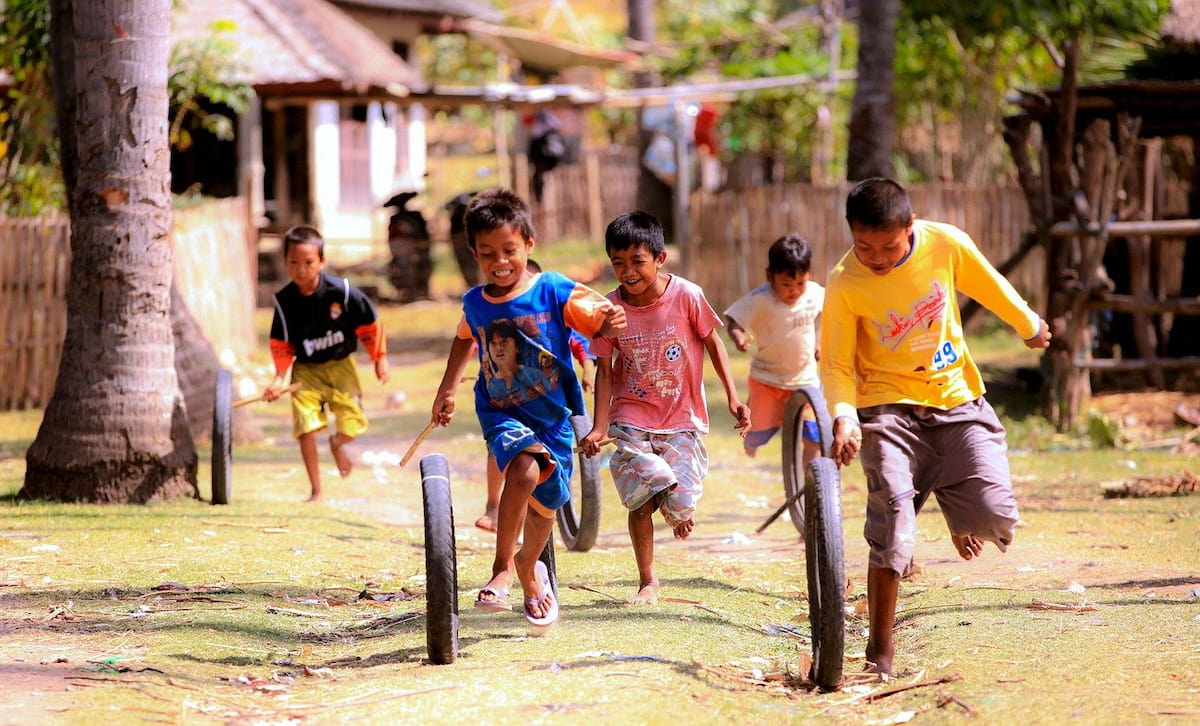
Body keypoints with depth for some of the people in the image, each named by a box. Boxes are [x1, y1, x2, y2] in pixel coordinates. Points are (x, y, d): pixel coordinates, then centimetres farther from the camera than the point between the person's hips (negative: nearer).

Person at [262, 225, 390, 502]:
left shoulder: (342, 290, -17)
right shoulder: (285, 301, -12)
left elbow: (369, 325, -4)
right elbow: (281, 344, -3)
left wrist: (379, 357, 2)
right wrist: (279, 378, -15)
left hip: (340, 365, 0)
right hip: (306, 370, 0)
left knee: (352, 423, -6)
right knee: (306, 426, -12)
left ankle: (337, 443, 35)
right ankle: (316, 490, 3)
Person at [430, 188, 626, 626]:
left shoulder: (554, 291, -12)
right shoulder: (474, 303, -2)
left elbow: (599, 320, -21)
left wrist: (611, 322, -44)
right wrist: (447, 388, 19)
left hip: (554, 416, 0)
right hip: (501, 413, 0)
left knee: (545, 502, 14)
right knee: (523, 469, -31)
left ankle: (529, 567, 46)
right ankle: (503, 567, -18)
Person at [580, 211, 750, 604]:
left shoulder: (687, 296, -12)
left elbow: (712, 343, 3)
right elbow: (605, 368, -1)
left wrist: (732, 396, -1)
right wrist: (599, 426, -7)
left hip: (683, 420, -1)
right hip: (632, 420, 1)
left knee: (679, 506, -8)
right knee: (641, 500, -11)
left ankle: (680, 511, 32)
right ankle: (647, 581, 8)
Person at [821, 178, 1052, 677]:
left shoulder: (946, 244, -10)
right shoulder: (844, 286, -15)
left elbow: (990, 286, 10)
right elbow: (836, 365, -9)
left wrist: (1029, 325, 26)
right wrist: (844, 417, -26)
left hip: (957, 398, 2)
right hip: (890, 408, -2)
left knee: (995, 518, -13)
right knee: (892, 525, -17)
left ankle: (955, 509, 27)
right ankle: (880, 650, -3)